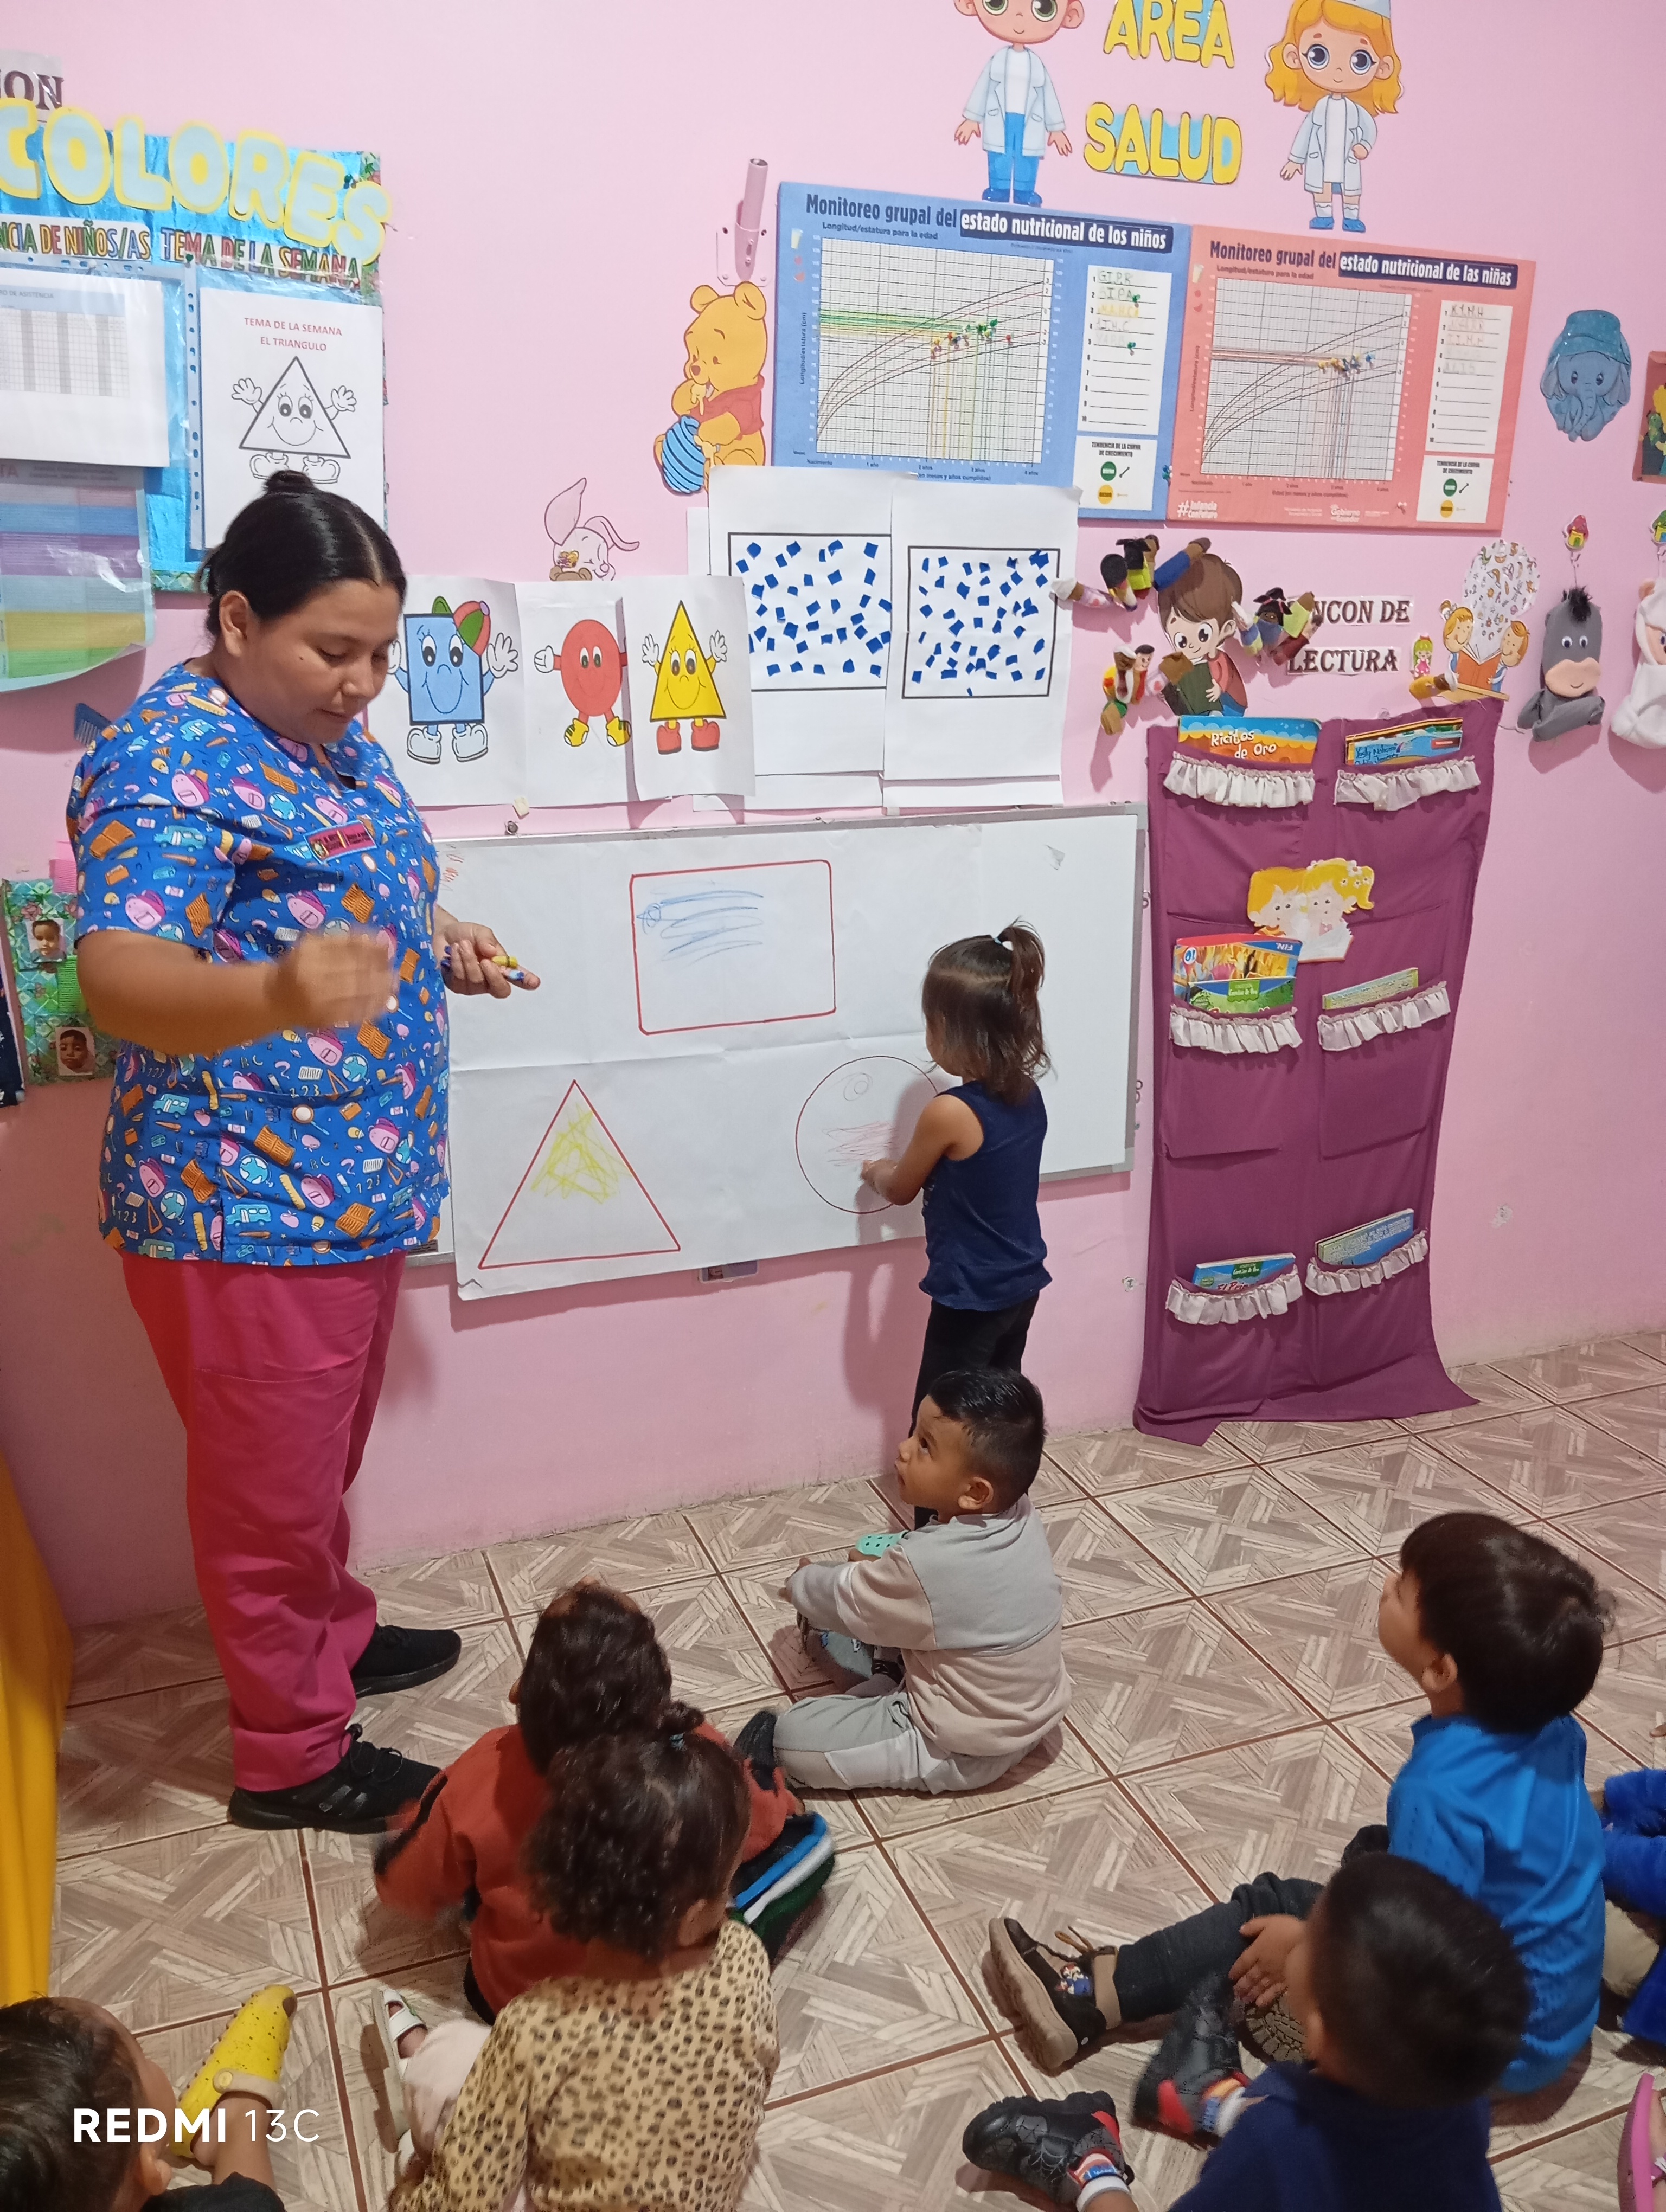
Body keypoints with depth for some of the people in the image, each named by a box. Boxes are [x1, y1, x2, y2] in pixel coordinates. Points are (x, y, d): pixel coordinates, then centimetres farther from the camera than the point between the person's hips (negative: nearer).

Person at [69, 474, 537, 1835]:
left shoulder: (335, 737, 10)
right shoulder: (168, 760, -20)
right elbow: (119, 977, -33)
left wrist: (438, 944, 5)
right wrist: (274, 996, -53)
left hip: (359, 1190, 9)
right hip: (244, 1212, -9)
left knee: (324, 1465, 26)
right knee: (269, 1491, 8)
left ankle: (332, 1636, 47)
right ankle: (291, 1755, 27)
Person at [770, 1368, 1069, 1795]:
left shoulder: (927, 1566, -34)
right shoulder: (1020, 1517, -13)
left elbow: (843, 1602, -13)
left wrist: (801, 1580, 7)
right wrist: (879, 1570, 9)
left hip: (965, 1752, -8)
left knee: (792, 1737, -7)